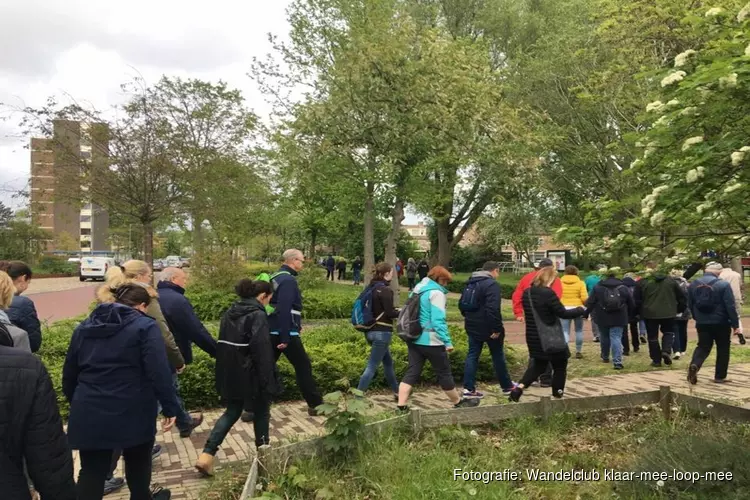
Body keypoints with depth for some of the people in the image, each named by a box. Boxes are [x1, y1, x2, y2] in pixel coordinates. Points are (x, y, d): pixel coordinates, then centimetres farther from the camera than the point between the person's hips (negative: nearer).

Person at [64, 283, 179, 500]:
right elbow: (160, 374, -17)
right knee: (138, 464, 19)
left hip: (90, 414, 4)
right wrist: (170, 407, -10)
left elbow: (69, 373, 16)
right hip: (132, 413, -4)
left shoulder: (84, 327, 10)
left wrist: (76, 403, 28)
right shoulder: (145, 327, -8)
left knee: (91, 472, 11)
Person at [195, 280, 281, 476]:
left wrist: (225, 371, 20)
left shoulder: (230, 313, 9)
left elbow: (222, 343, 14)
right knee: (261, 412, 13)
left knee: (232, 412, 17)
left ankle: (206, 455, 7)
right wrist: (267, 382, -17)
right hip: (250, 375, -7)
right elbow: (262, 351, -21)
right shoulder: (257, 315, -16)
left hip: (229, 374, 7)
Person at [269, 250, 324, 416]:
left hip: (272, 332, 9)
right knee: (303, 366, 3)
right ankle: (315, 405, 11)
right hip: (287, 333, -9)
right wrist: (285, 338, -23)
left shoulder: (276, 277, 15)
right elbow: (284, 310, -23)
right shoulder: (288, 280, -15)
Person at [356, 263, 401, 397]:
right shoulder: (386, 290, -16)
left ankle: (397, 392, 34)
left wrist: (395, 310, 15)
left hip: (372, 330, 9)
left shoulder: (372, 288, 8)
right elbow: (390, 313, -17)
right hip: (382, 332, -9)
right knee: (372, 366, -5)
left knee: (388, 362, 21)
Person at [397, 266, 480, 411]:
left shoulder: (418, 289, 13)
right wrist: (447, 342, -20)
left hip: (414, 339, 8)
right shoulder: (436, 292, -13)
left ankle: (402, 406, 0)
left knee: (412, 372, 7)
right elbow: (438, 320, -21)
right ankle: (458, 402, 24)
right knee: (444, 373, 8)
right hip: (430, 341, -8)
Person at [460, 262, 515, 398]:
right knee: (498, 356, 10)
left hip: (472, 326, 7)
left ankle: (468, 388, 4)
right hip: (488, 326, -7)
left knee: (472, 355, 8)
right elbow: (493, 309, -26)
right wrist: (496, 328, -23)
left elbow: (461, 304, 17)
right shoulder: (492, 284, -16)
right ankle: (507, 386, 24)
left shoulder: (471, 283, 11)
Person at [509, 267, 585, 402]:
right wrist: (580, 310, -1)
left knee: (538, 364, 18)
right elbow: (563, 313, -16)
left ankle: (519, 388, 2)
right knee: (560, 364, 16)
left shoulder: (527, 293, 4)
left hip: (533, 337, 7)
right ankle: (558, 391, 27)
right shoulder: (548, 293, -20)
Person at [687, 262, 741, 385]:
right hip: (721, 323, -3)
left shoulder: (693, 285, 3)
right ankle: (720, 377, 15)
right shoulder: (723, 285, -12)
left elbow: (690, 305, 12)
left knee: (703, 346, 12)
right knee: (723, 349, 12)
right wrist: (735, 324, -8)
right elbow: (731, 306, -14)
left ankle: (694, 365, -14)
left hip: (702, 323, 4)